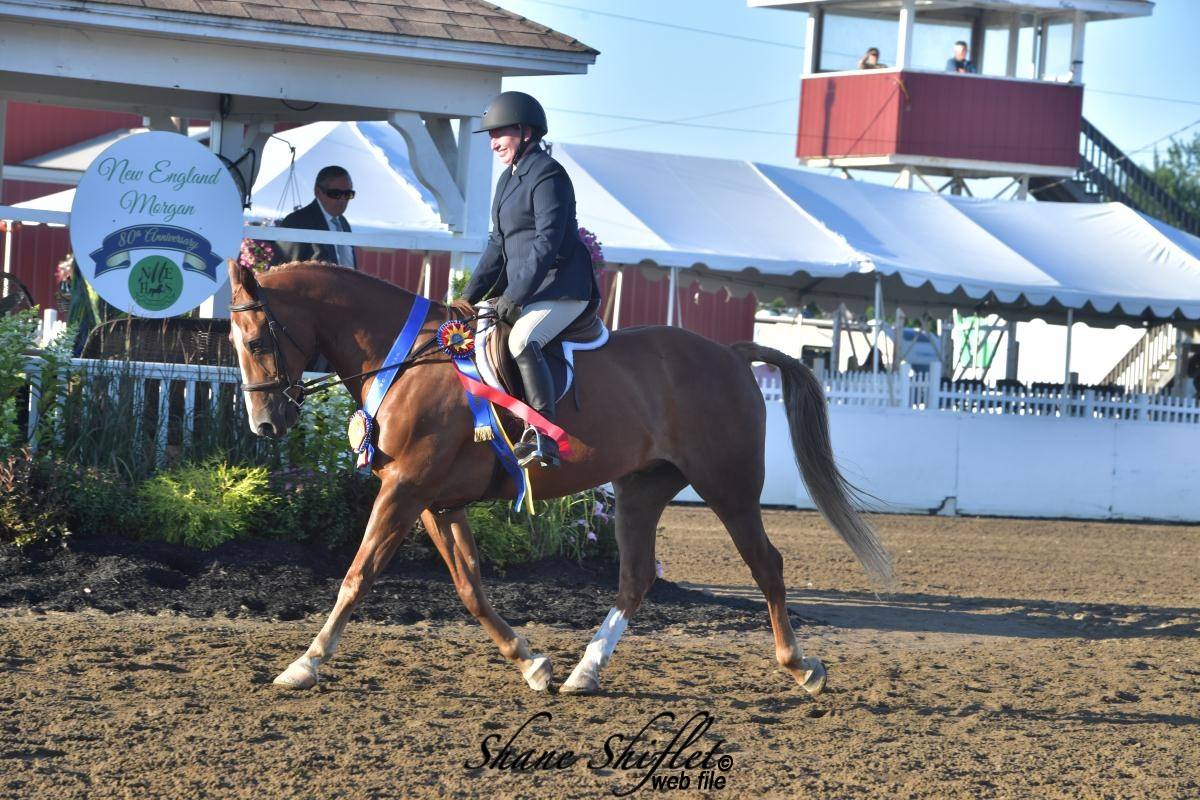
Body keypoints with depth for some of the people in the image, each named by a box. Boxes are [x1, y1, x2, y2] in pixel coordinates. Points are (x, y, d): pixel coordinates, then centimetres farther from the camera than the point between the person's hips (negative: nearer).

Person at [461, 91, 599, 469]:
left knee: (522, 341, -34)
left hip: (561, 288, -11)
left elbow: (547, 242, -20)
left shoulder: (547, 175, -12)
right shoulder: (510, 178, 18)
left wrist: (514, 296, -24)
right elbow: (498, 243, 22)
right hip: (525, 288, 11)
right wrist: (470, 294, 13)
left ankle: (544, 438, -42)